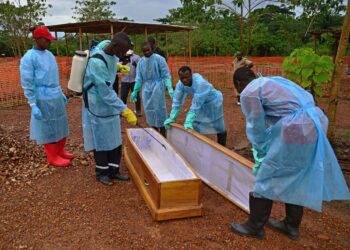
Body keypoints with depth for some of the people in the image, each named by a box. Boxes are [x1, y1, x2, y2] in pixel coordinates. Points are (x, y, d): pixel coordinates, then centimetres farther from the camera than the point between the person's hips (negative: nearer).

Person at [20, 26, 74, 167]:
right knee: (48, 128, 3)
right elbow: (27, 84, -14)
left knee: (61, 125, 15)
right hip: (43, 99, -7)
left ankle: (60, 151, 31)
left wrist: (61, 93, 19)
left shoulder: (49, 54, 10)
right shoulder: (29, 58, -13)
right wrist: (33, 105, -17)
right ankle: (52, 157, 17)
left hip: (56, 97, 8)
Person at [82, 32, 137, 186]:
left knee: (115, 138, 11)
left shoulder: (111, 50, -5)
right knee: (101, 140, 4)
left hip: (110, 103, 8)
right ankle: (101, 172, 23)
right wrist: (125, 110, -28)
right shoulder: (97, 62, -30)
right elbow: (106, 93, -30)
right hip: (98, 105, -8)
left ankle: (113, 170, 24)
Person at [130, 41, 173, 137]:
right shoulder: (141, 62, 6)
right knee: (149, 110, 9)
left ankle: (163, 133, 9)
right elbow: (139, 78, 11)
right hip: (146, 88, 5)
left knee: (159, 109, -2)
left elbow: (166, 75, -9)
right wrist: (135, 91, 7)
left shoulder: (159, 59, -7)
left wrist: (170, 88, -19)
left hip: (157, 87, -5)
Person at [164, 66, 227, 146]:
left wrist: (188, 121, -45)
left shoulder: (200, 83, -40)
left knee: (219, 127, 8)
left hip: (213, 102, -5)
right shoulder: (180, 84, -22)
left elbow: (196, 105, -42)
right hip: (201, 104, 5)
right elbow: (177, 101, -17)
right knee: (195, 128, 6)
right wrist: (171, 118, -24)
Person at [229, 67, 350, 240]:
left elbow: (256, 127, 3)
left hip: (295, 130, -9)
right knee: (297, 178, 21)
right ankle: (292, 225, 36)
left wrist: (261, 156, 18)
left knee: (266, 178, 5)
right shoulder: (273, 80, 25)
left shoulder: (249, 93, -1)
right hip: (316, 122, 9)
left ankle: (255, 227, 19)